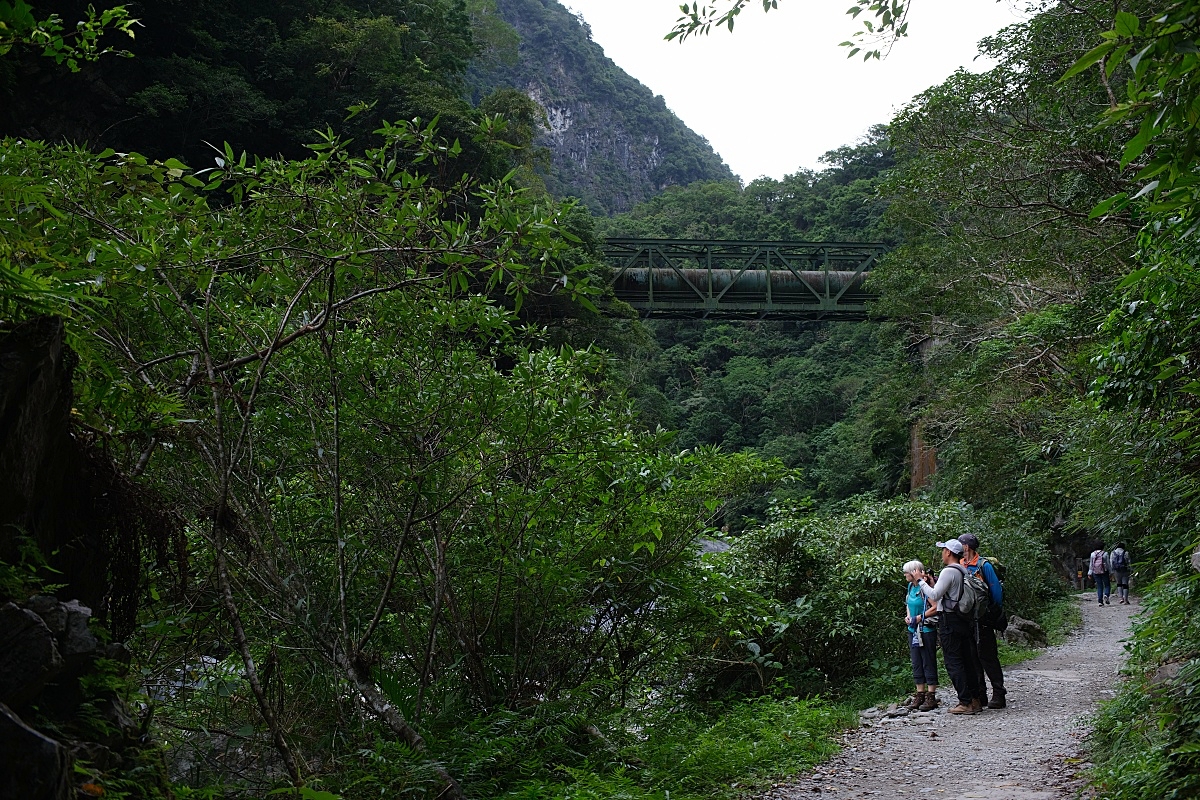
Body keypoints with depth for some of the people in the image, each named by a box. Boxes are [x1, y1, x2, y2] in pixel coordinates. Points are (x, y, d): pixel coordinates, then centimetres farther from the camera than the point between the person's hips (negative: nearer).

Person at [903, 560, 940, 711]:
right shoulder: (911, 586, 11)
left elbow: (935, 607, -21)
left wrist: (919, 618, -17)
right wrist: (908, 616, 7)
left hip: (927, 629, -9)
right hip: (913, 630, 9)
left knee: (929, 663, -3)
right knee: (916, 663, 11)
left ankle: (931, 697, 1)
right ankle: (920, 694, 18)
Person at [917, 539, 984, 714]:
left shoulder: (949, 572, -15)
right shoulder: (964, 572, 13)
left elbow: (934, 596, -19)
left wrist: (921, 581, -7)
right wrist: (932, 583, 20)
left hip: (949, 621, -9)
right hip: (964, 620, 9)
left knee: (953, 662, -5)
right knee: (968, 660, 11)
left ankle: (965, 702, -7)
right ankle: (975, 699, 15)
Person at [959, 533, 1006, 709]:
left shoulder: (984, 565, -9)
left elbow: (996, 592, -8)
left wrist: (994, 615, -7)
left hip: (983, 620, -6)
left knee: (987, 656, -4)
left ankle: (998, 695, 3)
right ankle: (979, 695, 16)